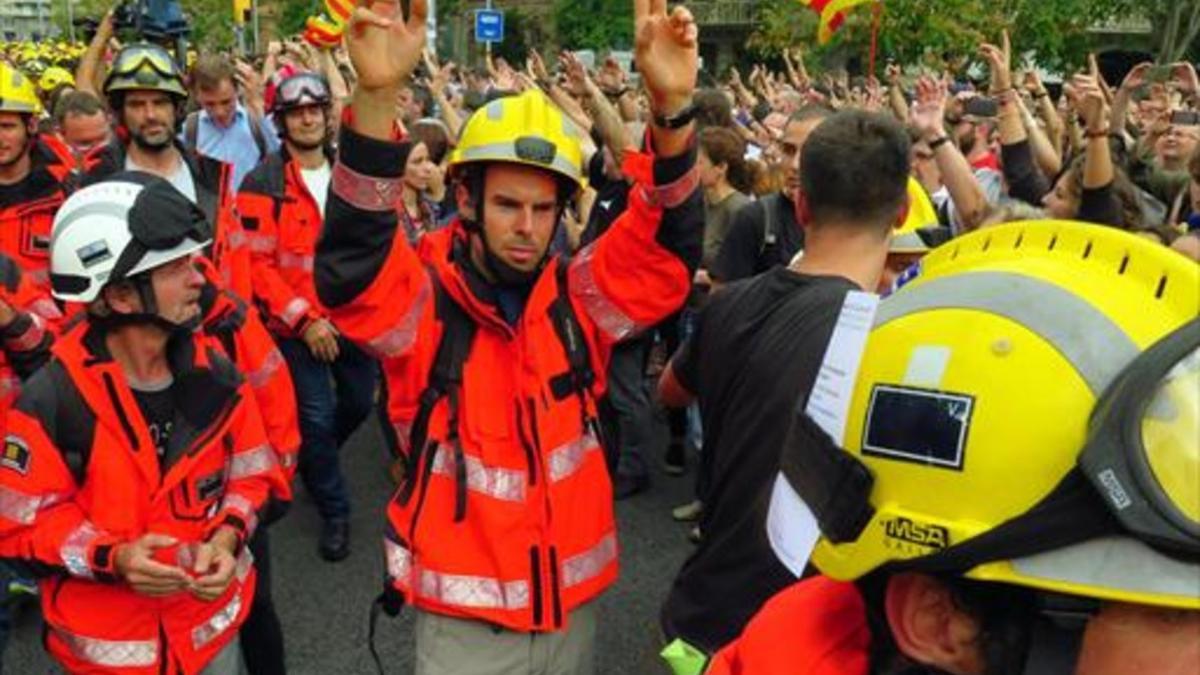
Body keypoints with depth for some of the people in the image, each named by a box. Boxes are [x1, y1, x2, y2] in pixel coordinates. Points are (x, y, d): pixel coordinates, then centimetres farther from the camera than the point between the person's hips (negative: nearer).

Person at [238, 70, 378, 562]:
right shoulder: (263, 183, -10)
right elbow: (256, 264, -13)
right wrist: (305, 320, -17)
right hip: (296, 325, -5)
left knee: (359, 401, 15)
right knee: (317, 416, -3)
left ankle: (311, 459, 46)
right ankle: (334, 511, 18)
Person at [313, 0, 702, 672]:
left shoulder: (579, 298, -4)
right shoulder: (423, 302, -14)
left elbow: (670, 245, -13)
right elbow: (349, 270, -31)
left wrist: (672, 108, -30)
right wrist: (378, 97, -44)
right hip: (463, 619, -3)